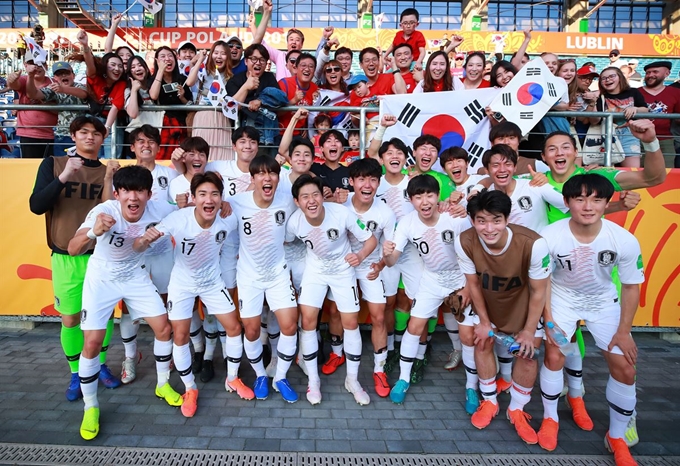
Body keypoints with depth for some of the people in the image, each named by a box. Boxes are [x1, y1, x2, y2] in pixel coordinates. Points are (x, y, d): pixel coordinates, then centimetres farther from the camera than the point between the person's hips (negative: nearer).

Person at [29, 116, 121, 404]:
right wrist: (63, 177, -22)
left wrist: (111, 180, -15)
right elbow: (36, 206, -11)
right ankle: (76, 374, 26)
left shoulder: (109, 172, 3)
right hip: (66, 257, -1)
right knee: (70, 319, 7)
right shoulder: (52, 164, 0)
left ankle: (100, 365, 31)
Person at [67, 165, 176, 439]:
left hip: (136, 276, 3)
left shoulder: (157, 210, -23)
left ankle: (163, 385, 24)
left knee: (164, 327, 1)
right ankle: (90, 407, 15)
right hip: (101, 280, -3)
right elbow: (73, 249, -44)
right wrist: (93, 233, -62)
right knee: (92, 343, -7)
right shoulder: (104, 211, -32)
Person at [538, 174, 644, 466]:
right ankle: (550, 418, 17)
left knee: (625, 369, -2)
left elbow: (631, 287, -10)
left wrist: (623, 331, -7)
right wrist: (548, 320, -12)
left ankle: (616, 438, 22)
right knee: (554, 356, -11)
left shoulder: (625, 241, -26)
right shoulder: (549, 237, -30)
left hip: (604, 302, 2)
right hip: (563, 298, -1)